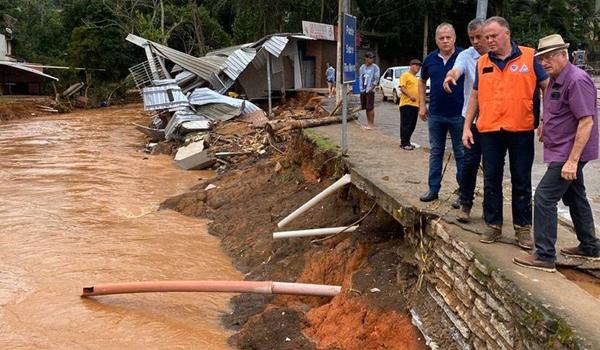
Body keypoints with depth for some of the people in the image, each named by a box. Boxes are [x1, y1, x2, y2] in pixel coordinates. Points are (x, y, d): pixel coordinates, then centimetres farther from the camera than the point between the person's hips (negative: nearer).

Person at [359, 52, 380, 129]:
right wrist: (360, 87, 8)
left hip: (370, 90, -5)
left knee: (370, 108, -7)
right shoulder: (362, 67, 11)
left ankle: (371, 124, -1)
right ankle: (368, 123, 18)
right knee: (366, 108, 9)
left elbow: (376, 79, -8)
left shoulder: (375, 67, -4)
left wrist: (371, 88, -14)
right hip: (362, 90, 5)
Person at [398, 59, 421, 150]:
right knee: (406, 124, -8)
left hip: (415, 105, 8)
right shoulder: (405, 75, -3)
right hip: (406, 104, -8)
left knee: (412, 125, 9)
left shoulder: (416, 78, 23)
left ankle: (406, 142, 16)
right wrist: (410, 96, -24)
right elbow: (402, 88, -13)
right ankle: (404, 143, -5)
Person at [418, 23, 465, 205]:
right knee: (435, 152, 12)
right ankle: (433, 189, 23)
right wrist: (422, 105, 12)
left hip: (458, 114, -4)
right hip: (435, 114, 4)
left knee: (461, 154, 4)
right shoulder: (430, 59, 4)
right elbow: (422, 81, 18)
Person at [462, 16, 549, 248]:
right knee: (491, 180, 8)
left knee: (521, 182, 6)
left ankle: (523, 227, 18)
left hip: (521, 131, -2)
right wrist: (467, 127, 9)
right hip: (489, 131, 3)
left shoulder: (529, 57, -1)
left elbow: (547, 87, 2)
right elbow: (475, 96, 13)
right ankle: (493, 225, 19)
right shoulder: (482, 63, 8)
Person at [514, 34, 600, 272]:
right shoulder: (555, 80, 11)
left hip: (569, 153, -10)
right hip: (562, 152, 10)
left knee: (545, 197, -11)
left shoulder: (577, 80, -20)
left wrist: (572, 160, -26)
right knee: (574, 197, 18)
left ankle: (544, 256, -5)